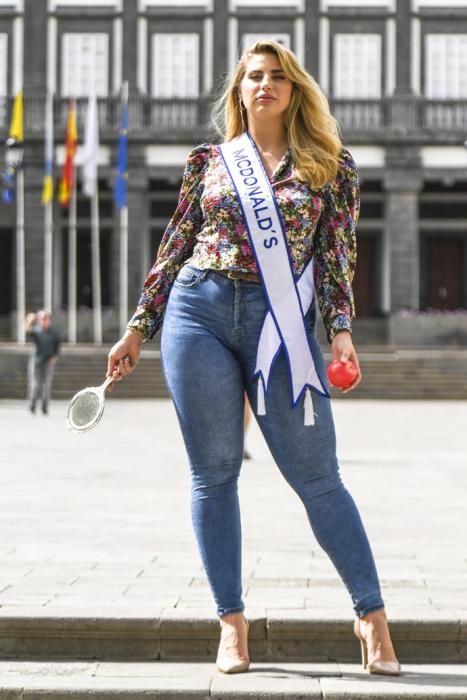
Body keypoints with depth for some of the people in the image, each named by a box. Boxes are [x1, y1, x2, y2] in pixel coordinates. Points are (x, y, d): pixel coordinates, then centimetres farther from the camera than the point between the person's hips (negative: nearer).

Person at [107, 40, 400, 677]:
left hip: (280, 321, -2)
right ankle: (232, 622, 12)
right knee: (214, 472, 3)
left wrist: (340, 328, -7)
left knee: (317, 475, -3)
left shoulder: (331, 164, 9)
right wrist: (138, 328, 12)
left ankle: (372, 615, 7)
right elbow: (174, 247, 15)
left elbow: (338, 254, 6)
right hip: (198, 312, 2)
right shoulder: (209, 161, 12)